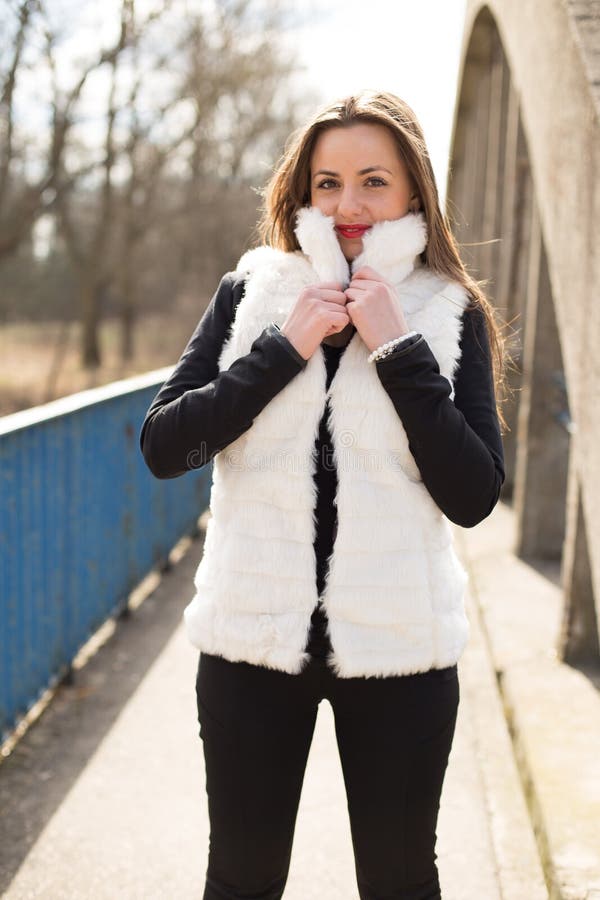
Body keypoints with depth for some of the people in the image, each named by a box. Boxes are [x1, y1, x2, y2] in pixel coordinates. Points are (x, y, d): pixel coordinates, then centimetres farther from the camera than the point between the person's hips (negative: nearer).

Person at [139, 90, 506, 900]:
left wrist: (399, 350, -16)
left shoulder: (449, 314, -1)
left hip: (399, 645, 0)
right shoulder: (250, 293, 1)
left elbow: (472, 498, -10)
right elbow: (162, 448, -7)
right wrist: (284, 348, -15)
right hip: (253, 636, 1)